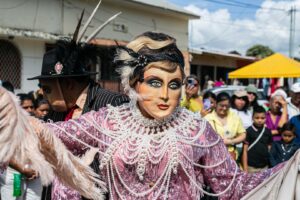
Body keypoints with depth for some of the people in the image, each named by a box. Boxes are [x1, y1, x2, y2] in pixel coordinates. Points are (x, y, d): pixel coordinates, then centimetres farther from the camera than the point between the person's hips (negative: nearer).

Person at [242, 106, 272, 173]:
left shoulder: (268, 132, 5)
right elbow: (245, 150, -4)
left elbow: (269, 148, 11)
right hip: (251, 166, -3)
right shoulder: (249, 131, -6)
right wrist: (245, 167, -6)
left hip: (265, 166, 4)